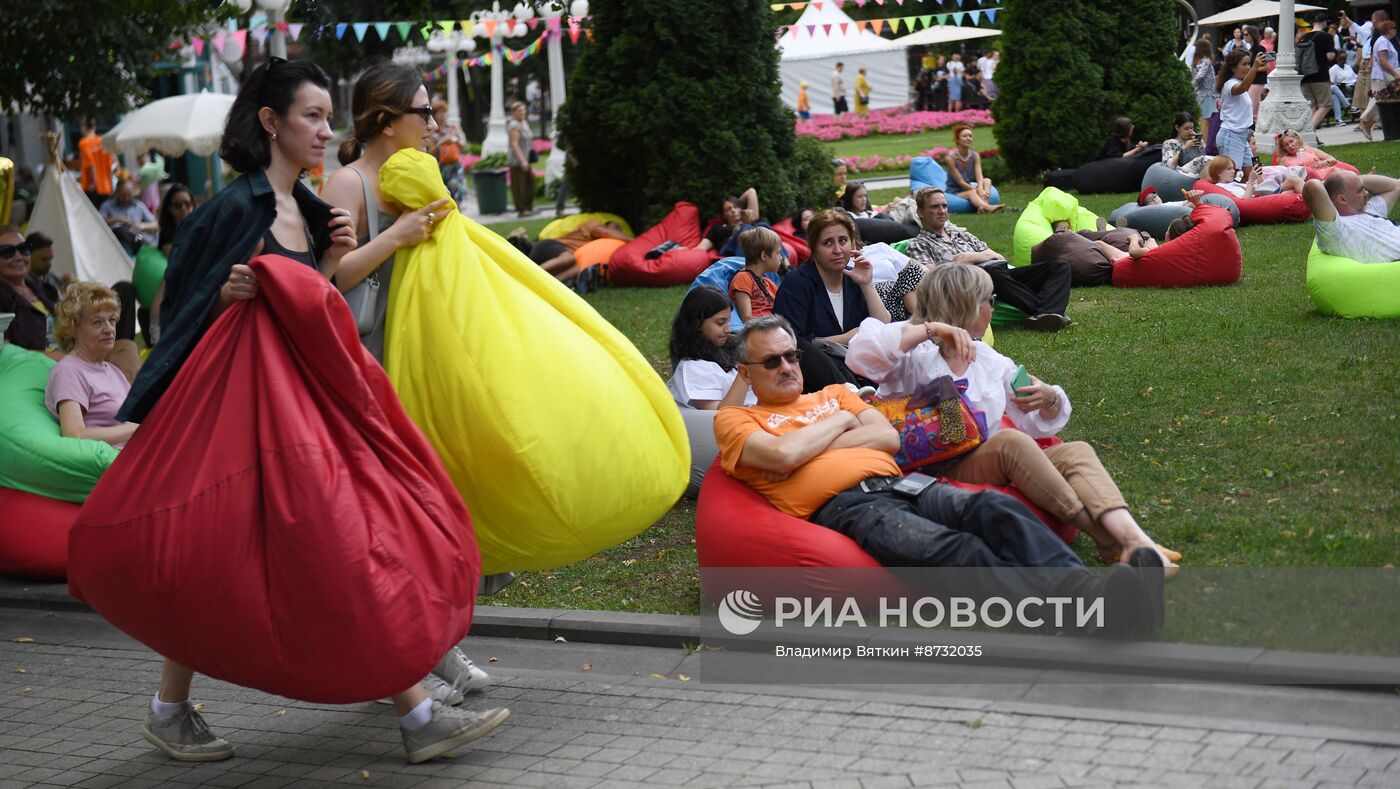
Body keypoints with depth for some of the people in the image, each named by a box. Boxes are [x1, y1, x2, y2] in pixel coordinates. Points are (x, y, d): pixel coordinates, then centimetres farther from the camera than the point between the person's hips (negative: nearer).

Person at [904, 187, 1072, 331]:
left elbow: (998, 257, 23)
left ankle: (1043, 315, -40)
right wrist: (961, 262, 1)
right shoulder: (918, 245, 14)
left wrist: (971, 257, 6)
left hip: (1004, 274, 7)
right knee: (992, 272, -43)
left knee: (1060, 266, -12)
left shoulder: (961, 234, 32)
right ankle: (1043, 309, -41)